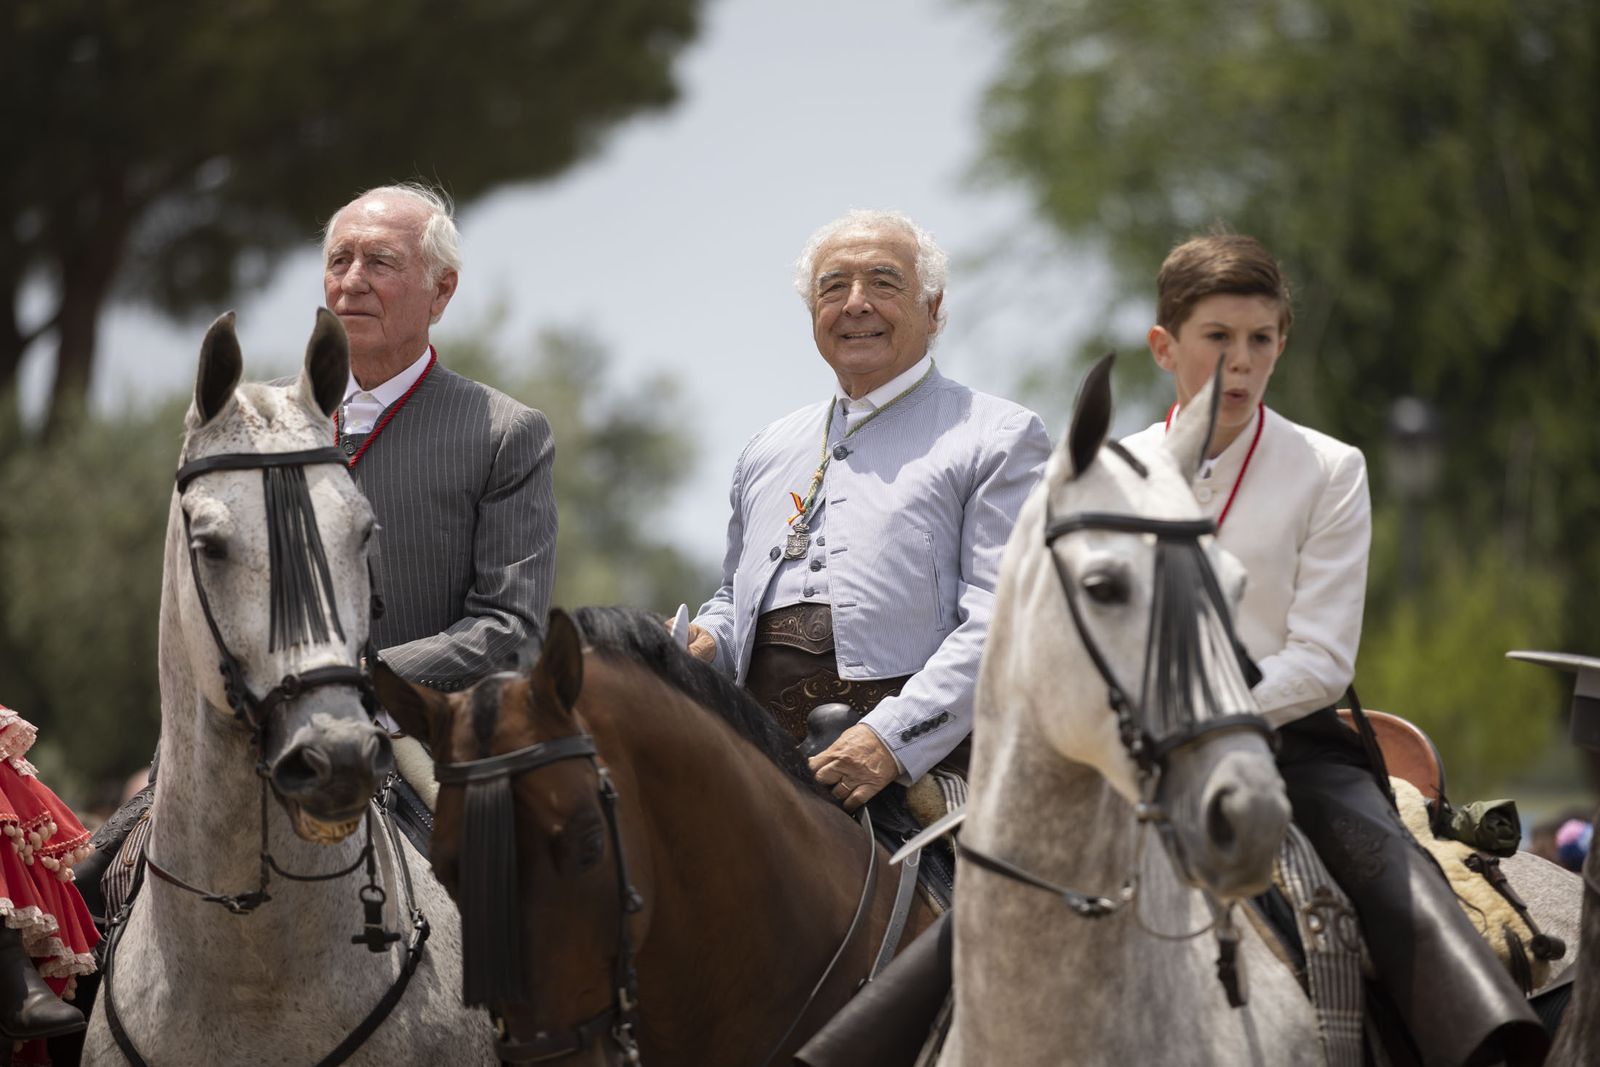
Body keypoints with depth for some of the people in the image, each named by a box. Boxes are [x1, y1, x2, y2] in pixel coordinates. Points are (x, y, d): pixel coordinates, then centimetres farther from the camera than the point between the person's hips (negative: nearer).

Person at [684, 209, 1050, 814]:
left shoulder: (997, 439, 8)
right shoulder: (767, 452, 28)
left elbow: (1002, 617, -5)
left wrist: (893, 739, -18)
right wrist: (705, 643, 10)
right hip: (765, 749, 5)